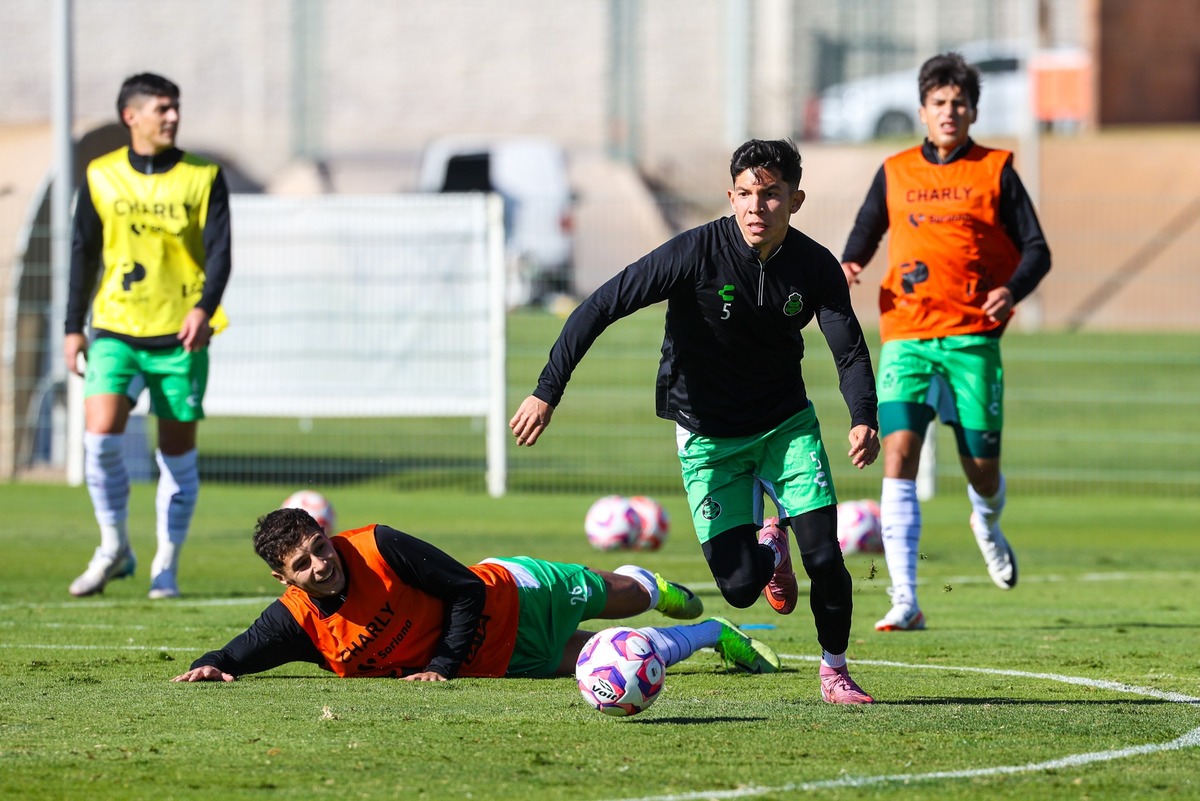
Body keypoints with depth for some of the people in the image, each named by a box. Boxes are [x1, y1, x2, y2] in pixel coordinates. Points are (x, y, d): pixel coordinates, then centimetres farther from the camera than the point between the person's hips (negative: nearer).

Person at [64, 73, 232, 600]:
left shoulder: (204, 179, 1)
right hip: (116, 329, 1)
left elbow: (218, 252, -5)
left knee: (178, 452, 3)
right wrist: (73, 328, 8)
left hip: (180, 336, -1)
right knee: (100, 437, -15)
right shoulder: (101, 178, 5)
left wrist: (203, 308, -22)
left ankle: (166, 566, 15)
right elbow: (84, 254, 11)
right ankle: (114, 550, 3)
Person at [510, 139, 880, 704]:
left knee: (824, 555, -13)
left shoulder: (815, 266, -12)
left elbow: (849, 350, -10)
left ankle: (835, 669, 15)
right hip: (708, 434, -2)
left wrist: (863, 419, -31)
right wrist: (547, 392, -27)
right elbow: (601, 307, -21)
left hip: (787, 422, 2)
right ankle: (768, 549, 30)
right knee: (741, 586, -9)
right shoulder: (697, 252, -22)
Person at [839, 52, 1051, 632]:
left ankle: (987, 527, 43)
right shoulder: (895, 173, 11)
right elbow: (865, 232, 23)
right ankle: (905, 601, -18)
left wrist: (1012, 290, -15)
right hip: (906, 337, 1)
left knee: (981, 469, 3)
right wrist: (850, 264, 0)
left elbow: (1036, 251, 6)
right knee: (898, 453, -16)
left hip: (972, 338, -1)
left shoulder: (995, 171, 5)